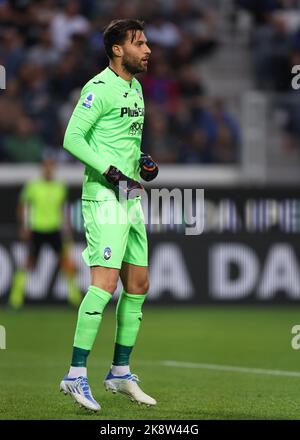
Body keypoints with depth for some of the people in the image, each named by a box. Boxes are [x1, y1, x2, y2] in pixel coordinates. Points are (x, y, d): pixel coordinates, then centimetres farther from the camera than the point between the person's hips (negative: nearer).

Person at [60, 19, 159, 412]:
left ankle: (121, 372, 21)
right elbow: (72, 138, -16)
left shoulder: (135, 88, 17)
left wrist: (143, 162, 9)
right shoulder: (100, 88, -11)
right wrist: (108, 169, -22)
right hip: (104, 197, -9)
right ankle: (76, 375, -18)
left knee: (138, 284, 11)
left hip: (132, 198, 9)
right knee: (105, 282, -18)